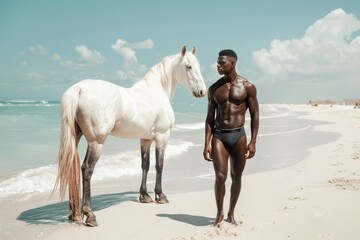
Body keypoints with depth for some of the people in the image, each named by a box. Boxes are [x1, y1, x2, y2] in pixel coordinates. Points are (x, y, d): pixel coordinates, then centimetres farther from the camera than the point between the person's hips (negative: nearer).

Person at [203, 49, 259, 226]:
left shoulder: (247, 87, 0)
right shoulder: (214, 89, 6)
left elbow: (254, 115, 0)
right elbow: (210, 118, 7)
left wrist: (253, 142, -7)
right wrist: (207, 143, 0)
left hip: (238, 135, -1)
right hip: (219, 136, 1)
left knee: (236, 177, 7)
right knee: (220, 176, -8)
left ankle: (231, 213, 24)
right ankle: (219, 213, 12)